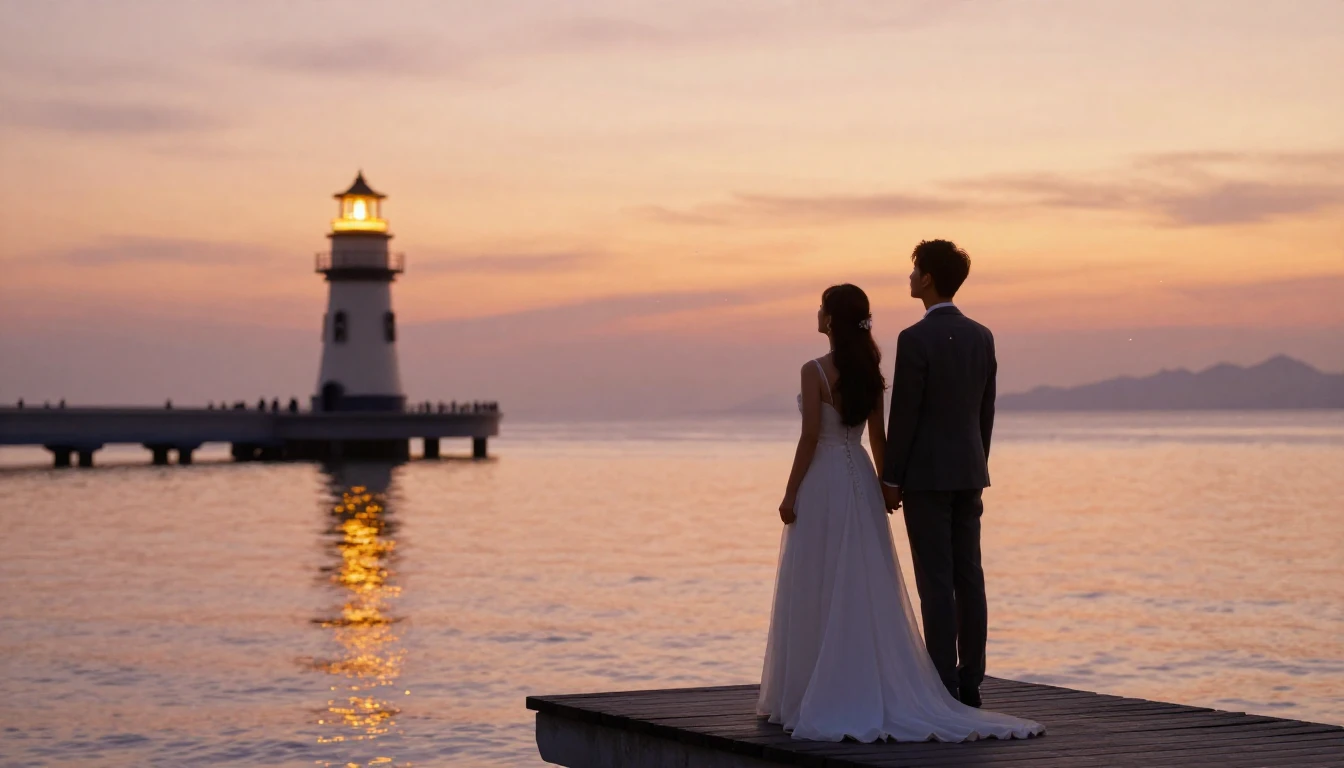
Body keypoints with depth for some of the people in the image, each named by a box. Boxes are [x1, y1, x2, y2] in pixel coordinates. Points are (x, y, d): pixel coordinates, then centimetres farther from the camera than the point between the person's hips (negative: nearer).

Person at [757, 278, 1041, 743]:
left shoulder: (815, 371, -14)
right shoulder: (870, 372, 5)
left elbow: (810, 437, -15)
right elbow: (877, 437, 8)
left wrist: (790, 494, -10)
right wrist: (887, 484, 16)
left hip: (821, 483, -6)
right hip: (860, 480, 6)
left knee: (817, 593, 0)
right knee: (864, 591, 9)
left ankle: (816, 697, 4)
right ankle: (873, 690, 9)